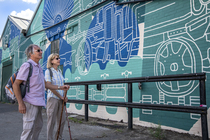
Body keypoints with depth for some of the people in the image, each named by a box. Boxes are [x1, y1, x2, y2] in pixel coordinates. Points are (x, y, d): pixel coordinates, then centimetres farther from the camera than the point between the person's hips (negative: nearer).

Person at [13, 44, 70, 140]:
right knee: (28, 129, -5)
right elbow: (16, 84, -14)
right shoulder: (27, 65, -10)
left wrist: (60, 87, 13)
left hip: (38, 103, 9)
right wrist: (20, 103, -19)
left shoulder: (39, 67, 16)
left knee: (38, 126, 17)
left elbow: (45, 84, 19)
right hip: (31, 103, -9)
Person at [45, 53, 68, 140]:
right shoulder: (48, 71, -6)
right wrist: (60, 96, -11)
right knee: (52, 120, 2)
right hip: (53, 98, -6)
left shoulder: (59, 71, 12)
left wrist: (65, 96, -2)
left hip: (61, 99, 6)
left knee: (62, 119, 11)